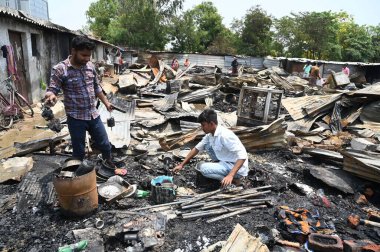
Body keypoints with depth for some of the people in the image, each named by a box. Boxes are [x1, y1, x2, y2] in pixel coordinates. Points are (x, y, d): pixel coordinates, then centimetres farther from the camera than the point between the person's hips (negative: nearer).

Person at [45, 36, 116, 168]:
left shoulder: (90, 66, 4)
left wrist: (106, 102, 21)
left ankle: (109, 163, 43)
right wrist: (50, 96, -39)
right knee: (79, 151, 8)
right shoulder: (60, 69, -13)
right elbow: (51, 89, -15)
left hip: (93, 115, 5)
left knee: (105, 144, 17)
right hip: (76, 118, -5)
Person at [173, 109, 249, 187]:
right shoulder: (210, 135, 1)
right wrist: (182, 165, 11)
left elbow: (243, 156, -30)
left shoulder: (225, 135, -27)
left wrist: (230, 175, -37)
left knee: (202, 167, -20)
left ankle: (233, 179, -5)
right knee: (207, 145, 8)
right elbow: (197, 148, 10)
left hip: (235, 168, -9)